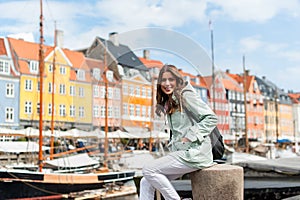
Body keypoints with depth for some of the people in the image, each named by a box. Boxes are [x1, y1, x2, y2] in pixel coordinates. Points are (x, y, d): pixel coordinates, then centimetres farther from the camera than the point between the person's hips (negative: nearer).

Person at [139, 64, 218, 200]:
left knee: (148, 170, -17)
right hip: (182, 153, 9)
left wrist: (189, 138, -15)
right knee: (146, 183, 1)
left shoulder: (186, 95, -6)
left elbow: (211, 118, -13)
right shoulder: (169, 102, 20)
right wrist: (172, 143, 5)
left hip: (194, 153, -9)